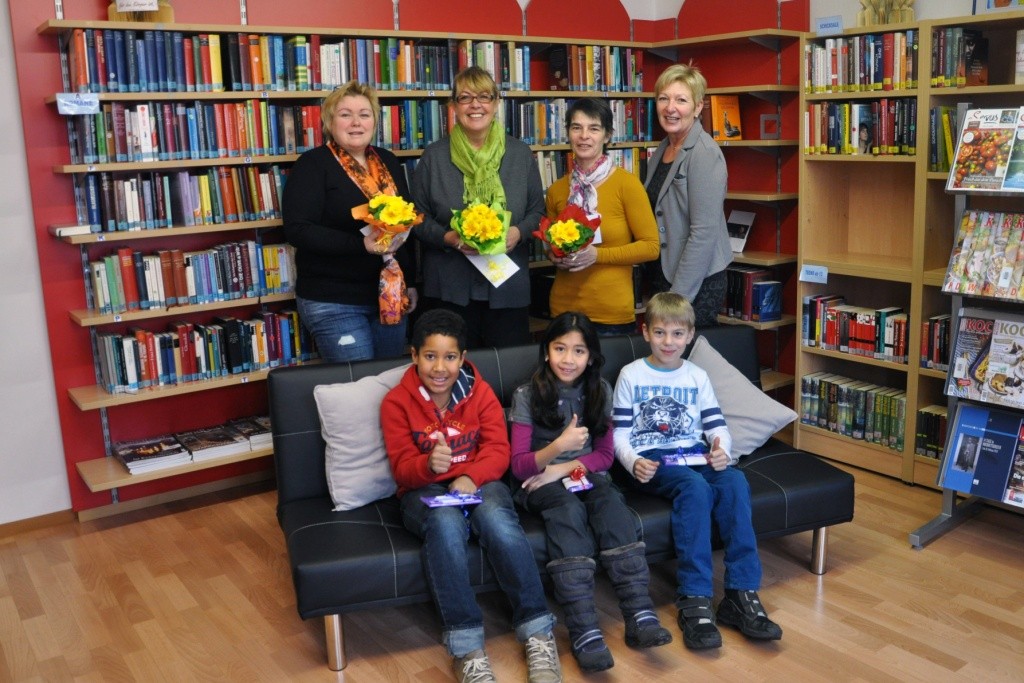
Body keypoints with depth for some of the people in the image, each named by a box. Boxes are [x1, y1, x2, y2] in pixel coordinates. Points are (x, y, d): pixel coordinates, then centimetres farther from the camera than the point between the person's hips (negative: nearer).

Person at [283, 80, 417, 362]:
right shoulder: (313, 164, -7)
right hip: (334, 302, -6)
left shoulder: (388, 162, 11)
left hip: (391, 294, 6)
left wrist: (411, 281, 14)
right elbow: (298, 230, -17)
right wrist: (362, 245, -26)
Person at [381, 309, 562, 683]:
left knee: (497, 518, -33)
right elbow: (402, 467, -8)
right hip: (425, 489, -1)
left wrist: (471, 477, -24)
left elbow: (498, 450, -3)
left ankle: (538, 633, -26)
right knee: (446, 522, -37)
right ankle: (467, 647, -34)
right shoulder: (397, 402, -3)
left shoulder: (481, 392, 2)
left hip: (479, 481, 2)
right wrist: (429, 464, -32)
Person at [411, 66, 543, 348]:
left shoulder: (520, 153, 7)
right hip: (450, 290, -1)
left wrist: (519, 232, -11)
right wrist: (449, 237, -14)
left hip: (508, 289, 1)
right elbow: (418, 218, 5)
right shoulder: (434, 156, 3)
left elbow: (537, 212, 10)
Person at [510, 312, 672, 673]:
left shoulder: (600, 391, 3)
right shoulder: (527, 395, -7)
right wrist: (558, 446, -30)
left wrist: (564, 468, -12)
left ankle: (641, 616, -37)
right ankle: (584, 632, -43)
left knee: (611, 502, -31)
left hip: (585, 476, 3)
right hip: (541, 483, -3)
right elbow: (518, 465, -11)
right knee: (569, 510, -35)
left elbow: (605, 455, 5)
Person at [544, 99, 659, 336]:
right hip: (563, 308, 4)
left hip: (612, 312, -3)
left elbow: (650, 246, -8)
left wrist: (597, 255, -17)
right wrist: (555, 257, -4)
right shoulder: (556, 190, 4)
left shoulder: (626, 183, -8)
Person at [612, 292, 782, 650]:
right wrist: (633, 462, -18)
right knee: (695, 487, -35)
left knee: (735, 481, -29)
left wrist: (721, 451, -13)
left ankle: (741, 594, -27)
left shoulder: (698, 377, 16)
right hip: (652, 461, -3)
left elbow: (717, 426, 10)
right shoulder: (631, 375, 6)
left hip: (694, 455, 4)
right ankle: (694, 600, -34)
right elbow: (619, 434, 2)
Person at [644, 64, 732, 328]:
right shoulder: (662, 151, 10)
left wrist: (678, 296, -19)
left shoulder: (704, 154, -14)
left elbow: (704, 231, -20)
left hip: (696, 285, -8)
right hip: (660, 276, 8)